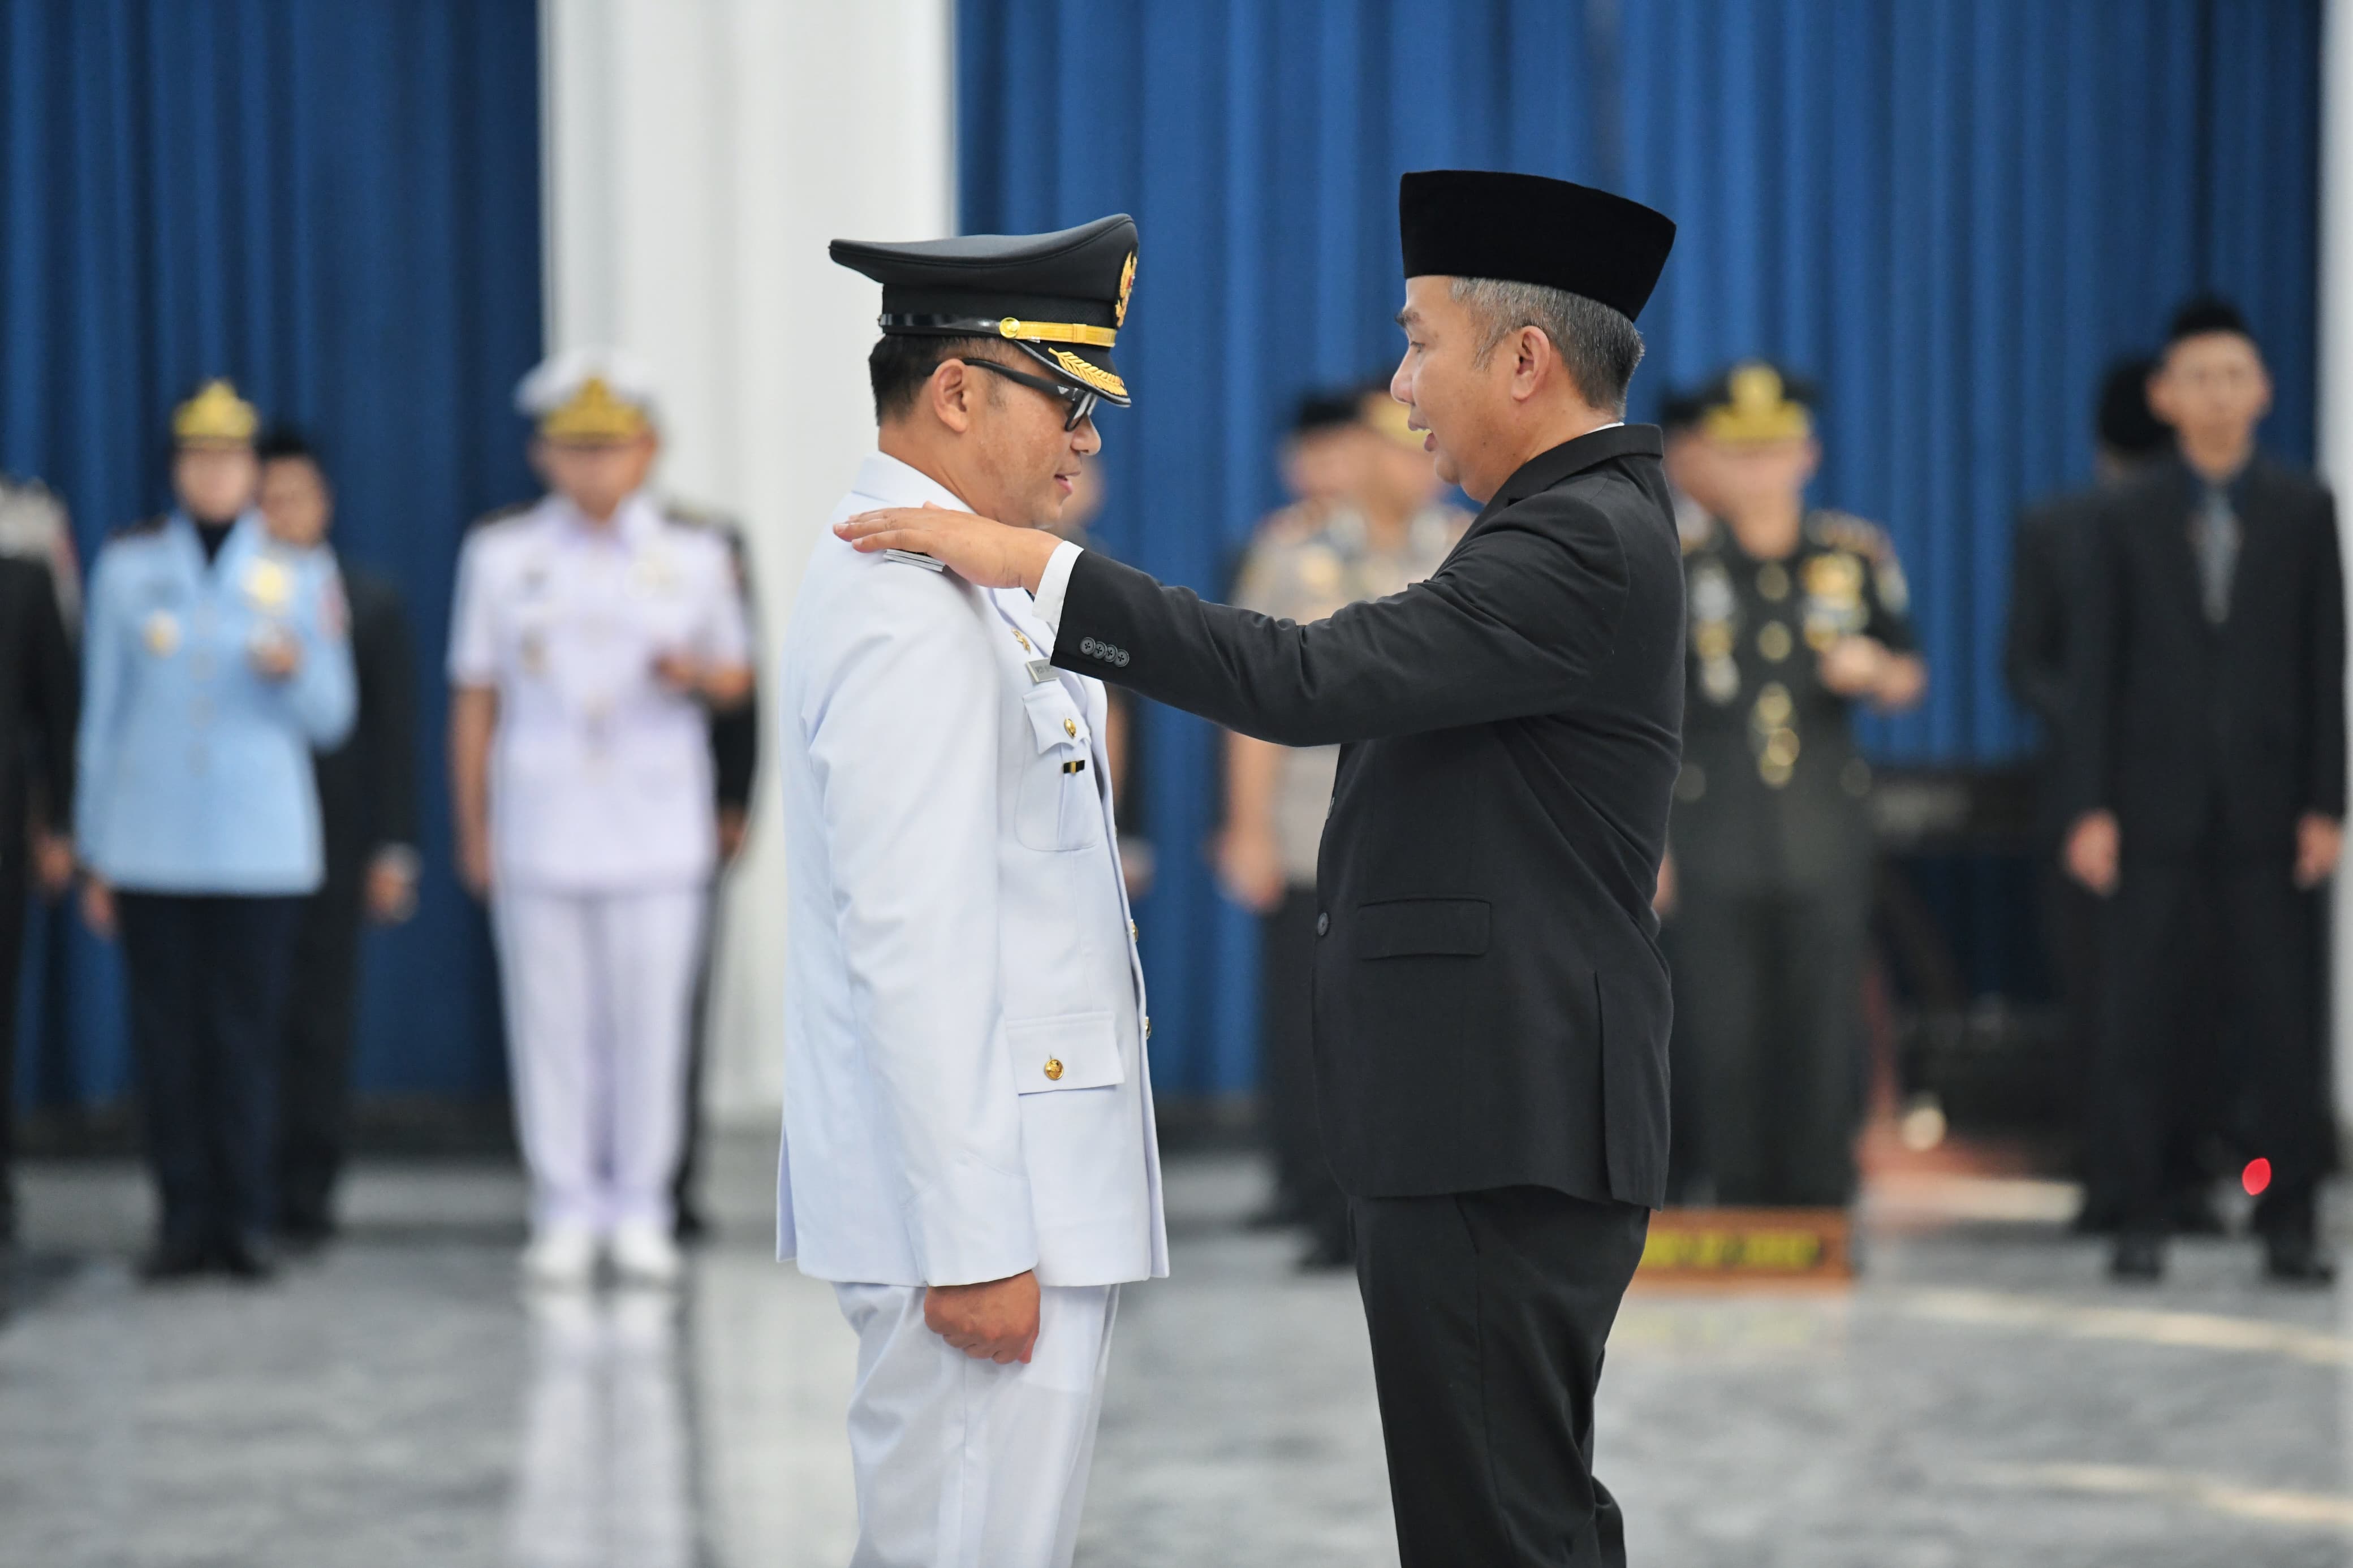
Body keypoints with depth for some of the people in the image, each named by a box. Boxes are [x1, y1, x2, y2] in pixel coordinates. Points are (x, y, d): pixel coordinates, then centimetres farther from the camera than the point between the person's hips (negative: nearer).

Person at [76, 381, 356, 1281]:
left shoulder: (300, 575, 5)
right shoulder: (128, 567, 6)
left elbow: (329, 722, 6)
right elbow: (103, 712, 9)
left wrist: (296, 670, -17)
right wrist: (95, 857, 8)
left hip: (259, 850, -1)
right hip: (151, 850, 1)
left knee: (246, 1036, -2)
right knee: (167, 1038, 1)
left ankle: (245, 1220, 4)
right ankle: (184, 1217, 8)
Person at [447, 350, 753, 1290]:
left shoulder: (693, 558, 7)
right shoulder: (501, 557, 6)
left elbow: (736, 676, 14)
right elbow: (474, 700, 8)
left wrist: (696, 674, -11)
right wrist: (472, 831, 6)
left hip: (657, 833, 0)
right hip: (540, 831, 0)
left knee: (650, 1021, -1)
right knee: (551, 1024, -1)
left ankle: (641, 1214, 8)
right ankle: (566, 1216, 7)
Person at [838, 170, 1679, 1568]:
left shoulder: (1585, 541, -17)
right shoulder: (1587, 522, 16)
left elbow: (1311, 683, -25)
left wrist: (1040, 566, -22)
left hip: (1502, 1135, -11)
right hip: (1499, 1122, 11)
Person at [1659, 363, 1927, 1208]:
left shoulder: (1856, 557, 6)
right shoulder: (1675, 563, 1)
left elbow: (1909, 680, 15)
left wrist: (1874, 672, -9)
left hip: (1826, 842, 1)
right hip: (1714, 844, -1)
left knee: (1822, 1041, 1)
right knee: (1724, 1043, -1)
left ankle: (1821, 1213, 9)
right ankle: (1739, 1210, 8)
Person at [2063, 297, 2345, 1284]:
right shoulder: (2128, 520, 7)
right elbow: (2098, 670, 5)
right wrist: (2090, 809, -3)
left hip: (2266, 804, 0)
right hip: (2157, 800, 0)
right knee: (2140, 1017, -1)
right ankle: (2141, 1220, 5)